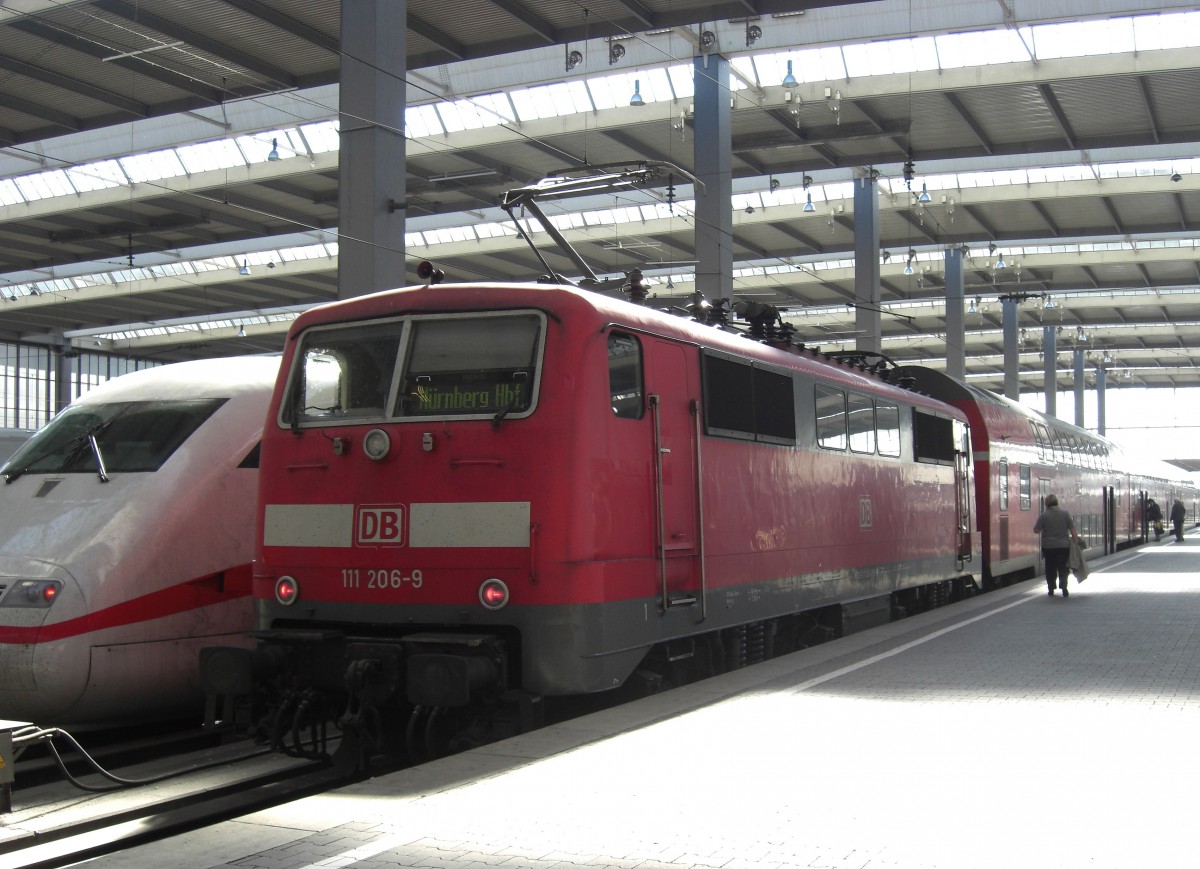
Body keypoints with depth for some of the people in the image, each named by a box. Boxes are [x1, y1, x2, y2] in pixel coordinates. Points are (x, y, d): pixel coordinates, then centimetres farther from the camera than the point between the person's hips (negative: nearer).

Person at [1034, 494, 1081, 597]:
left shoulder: (1044, 515, -7)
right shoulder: (1065, 513, -2)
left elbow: (1036, 530, -6)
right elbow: (1072, 530, -2)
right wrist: (1076, 541, 4)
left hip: (1048, 547, -1)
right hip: (1063, 546, 1)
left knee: (1050, 569, 10)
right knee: (1063, 568, 9)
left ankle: (1051, 590, 12)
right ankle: (1064, 588, -5)